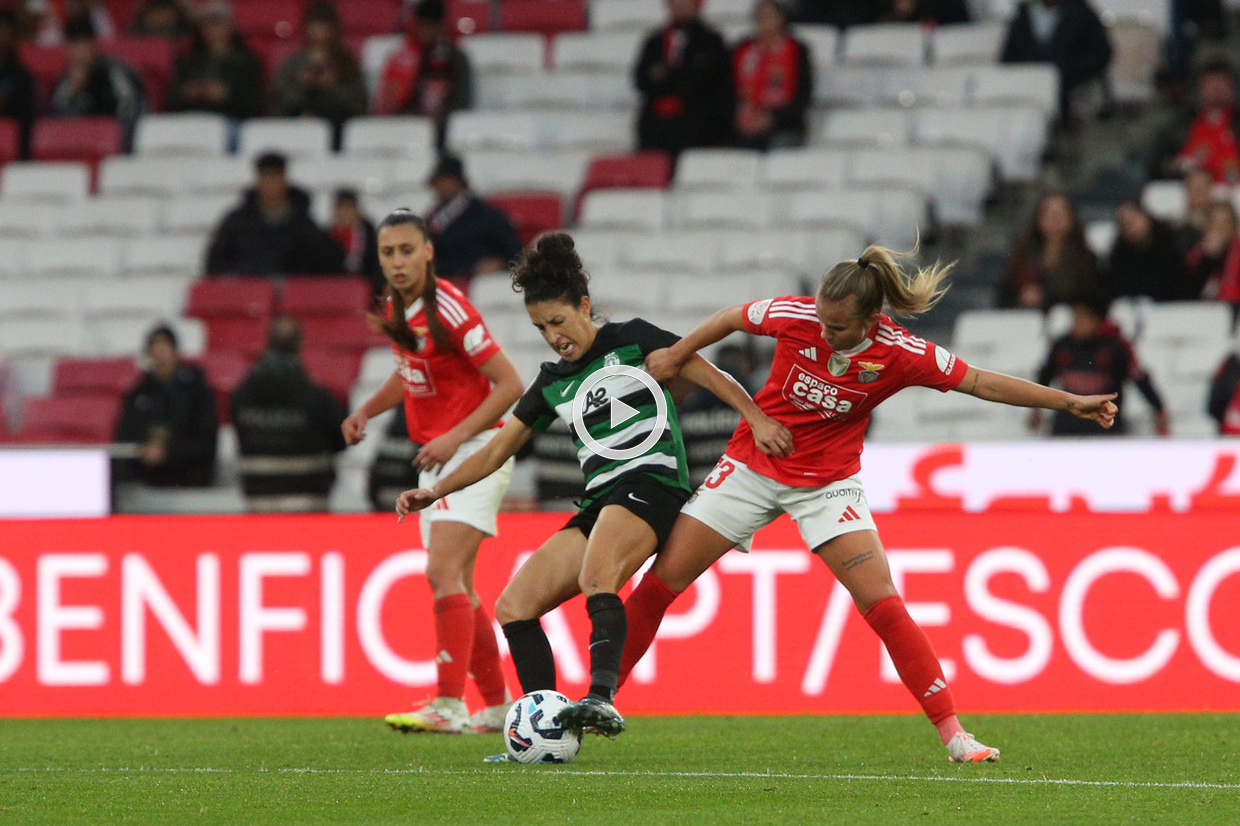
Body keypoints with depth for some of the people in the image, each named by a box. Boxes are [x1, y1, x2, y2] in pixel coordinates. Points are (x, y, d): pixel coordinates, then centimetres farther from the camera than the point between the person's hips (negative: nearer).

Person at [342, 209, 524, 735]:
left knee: (443, 573, -21)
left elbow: (510, 384, -18)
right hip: (436, 460, 9)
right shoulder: (397, 309, 6)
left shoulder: (448, 310, -19)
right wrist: (368, 410, 9)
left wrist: (455, 438, -22)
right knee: (454, 587, 10)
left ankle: (450, 706, -25)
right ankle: (498, 706, 20)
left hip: (474, 453, -9)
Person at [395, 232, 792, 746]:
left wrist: (757, 419, -16)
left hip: (650, 482, -8)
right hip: (599, 503, 8)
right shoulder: (553, 383, 21)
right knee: (513, 607, -5)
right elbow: (498, 450, 24)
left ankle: (602, 699, -52)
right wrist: (436, 491, 15)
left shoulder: (631, 340, 5)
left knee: (595, 578, -37)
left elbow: (707, 374, -2)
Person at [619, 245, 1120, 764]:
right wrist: (674, 356, 10)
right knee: (660, 582, -2)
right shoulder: (794, 316, -18)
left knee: (884, 607, -13)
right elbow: (731, 319, 3)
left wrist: (1071, 402, -12)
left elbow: (984, 384, -10)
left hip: (828, 482, -1)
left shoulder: (900, 354, -19)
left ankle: (952, 733, -9)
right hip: (752, 467, 1)